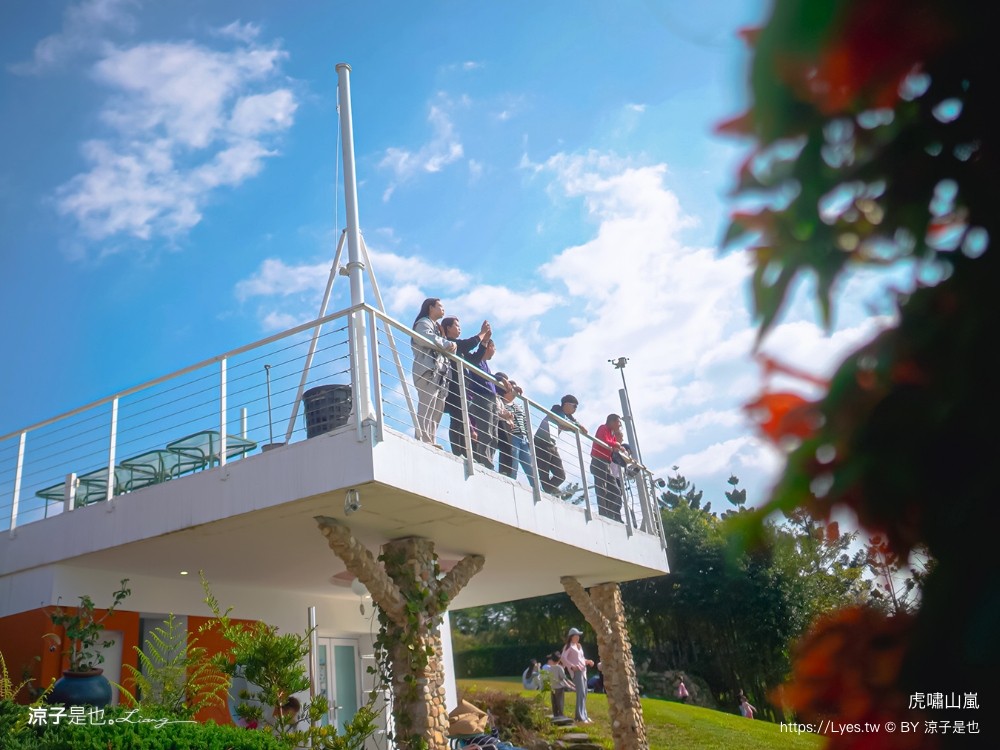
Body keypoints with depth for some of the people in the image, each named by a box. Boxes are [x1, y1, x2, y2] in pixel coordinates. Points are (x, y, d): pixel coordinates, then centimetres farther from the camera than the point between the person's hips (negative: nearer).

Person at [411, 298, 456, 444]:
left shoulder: (436, 327, 34)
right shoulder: (424, 322, 4)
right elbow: (426, 338, -18)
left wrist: (449, 347, 6)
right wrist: (449, 344, -9)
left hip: (439, 373, 9)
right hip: (428, 371, -9)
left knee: (436, 412, 0)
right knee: (426, 410, -19)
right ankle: (423, 442, -26)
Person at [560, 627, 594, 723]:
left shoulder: (579, 646, 22)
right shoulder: (569, 646, -4)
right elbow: (563, 658, -16)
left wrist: (588, 661, 9)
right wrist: (571, 666, -27)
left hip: (583, 670, 9)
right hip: (576, 671, -9)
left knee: (584, 693, 12)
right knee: (581, 693, -14)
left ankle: (583, 715, 21)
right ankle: (581, 717, -15)